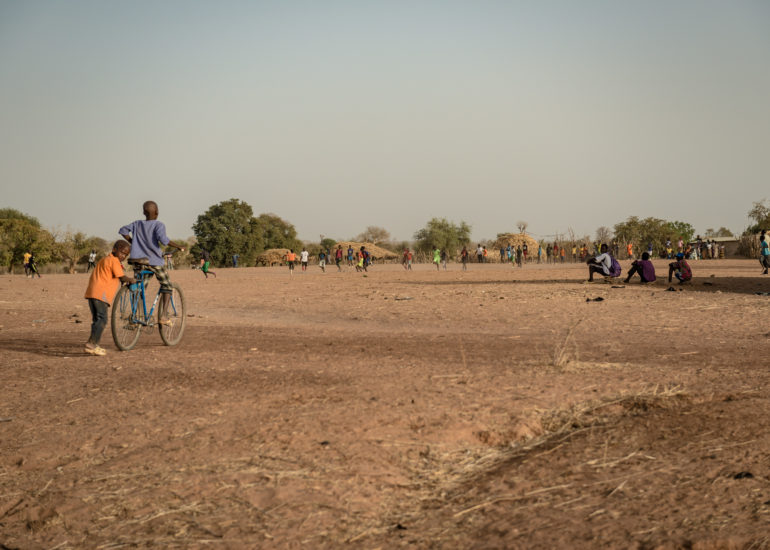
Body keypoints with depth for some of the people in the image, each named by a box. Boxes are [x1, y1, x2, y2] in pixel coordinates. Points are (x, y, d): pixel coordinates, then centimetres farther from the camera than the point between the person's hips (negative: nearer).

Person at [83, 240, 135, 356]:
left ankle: (94, 345, 19)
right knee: (102, 319, -12)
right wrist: (131, 280, 10)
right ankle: (91, 344, -19)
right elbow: (122, 277, -9)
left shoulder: (104, 259, 27)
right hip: (100, 294, -10)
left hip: (91, 292, 10)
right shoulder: (114, 261, -3)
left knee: (96, 319, 16)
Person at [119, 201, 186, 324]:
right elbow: (163, 239, -23)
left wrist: (133, 242, 13)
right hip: (154, 261, -4)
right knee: (166, 287, 8)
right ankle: (162, 317, -4)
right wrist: (178, 246, -12)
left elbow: (123, 230, 2)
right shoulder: (158, 225, -7)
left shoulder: (137, 224, 8)